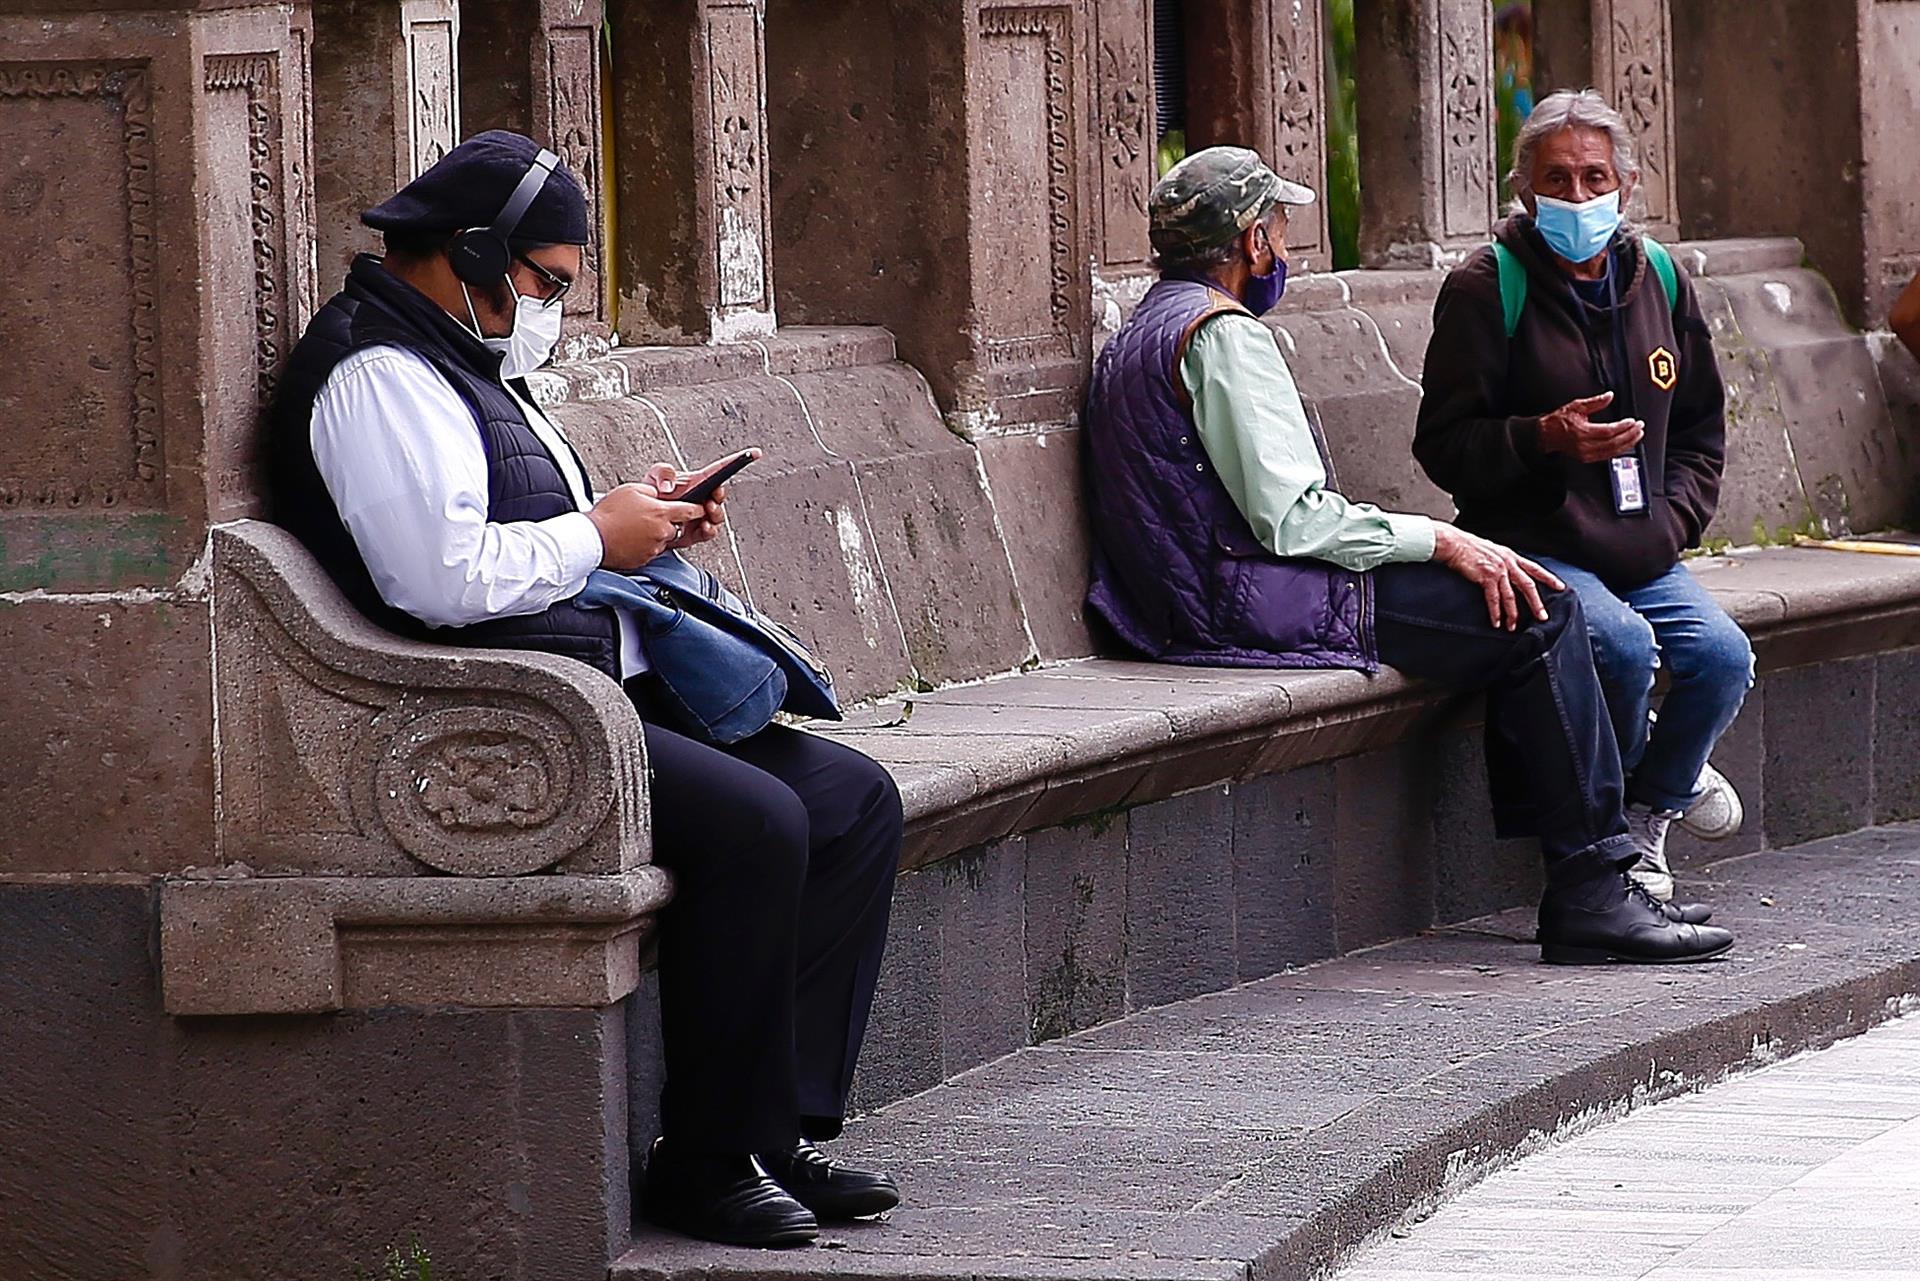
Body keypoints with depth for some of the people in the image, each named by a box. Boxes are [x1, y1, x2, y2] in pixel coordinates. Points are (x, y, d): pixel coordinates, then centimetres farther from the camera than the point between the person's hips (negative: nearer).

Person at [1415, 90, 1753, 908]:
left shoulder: (1659, 280, 12)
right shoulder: (1487, 289, -4)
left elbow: (1699, 431, 21)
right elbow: (1444, 445, -6)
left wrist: (1669, 526, 4)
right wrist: (1544, 439, -23)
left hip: (1642, 556, 5)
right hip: (1533, 547, -5)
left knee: (1723, 655, -21)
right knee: (1622, 644, -32)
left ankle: (1648, 810, 7)